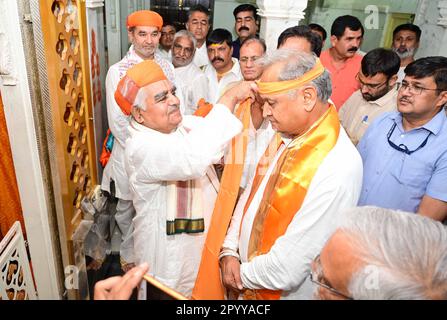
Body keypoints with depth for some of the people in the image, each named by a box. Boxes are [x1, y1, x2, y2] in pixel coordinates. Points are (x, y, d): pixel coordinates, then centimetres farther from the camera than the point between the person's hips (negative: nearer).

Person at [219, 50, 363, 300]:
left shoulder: (338, 168, -30)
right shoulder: (284, 136, -5)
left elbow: (287, 270, -27)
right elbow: (251, 194, 3)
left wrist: (243, 276, -11)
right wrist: (229, 251, -5)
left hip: (286, 293, -6)